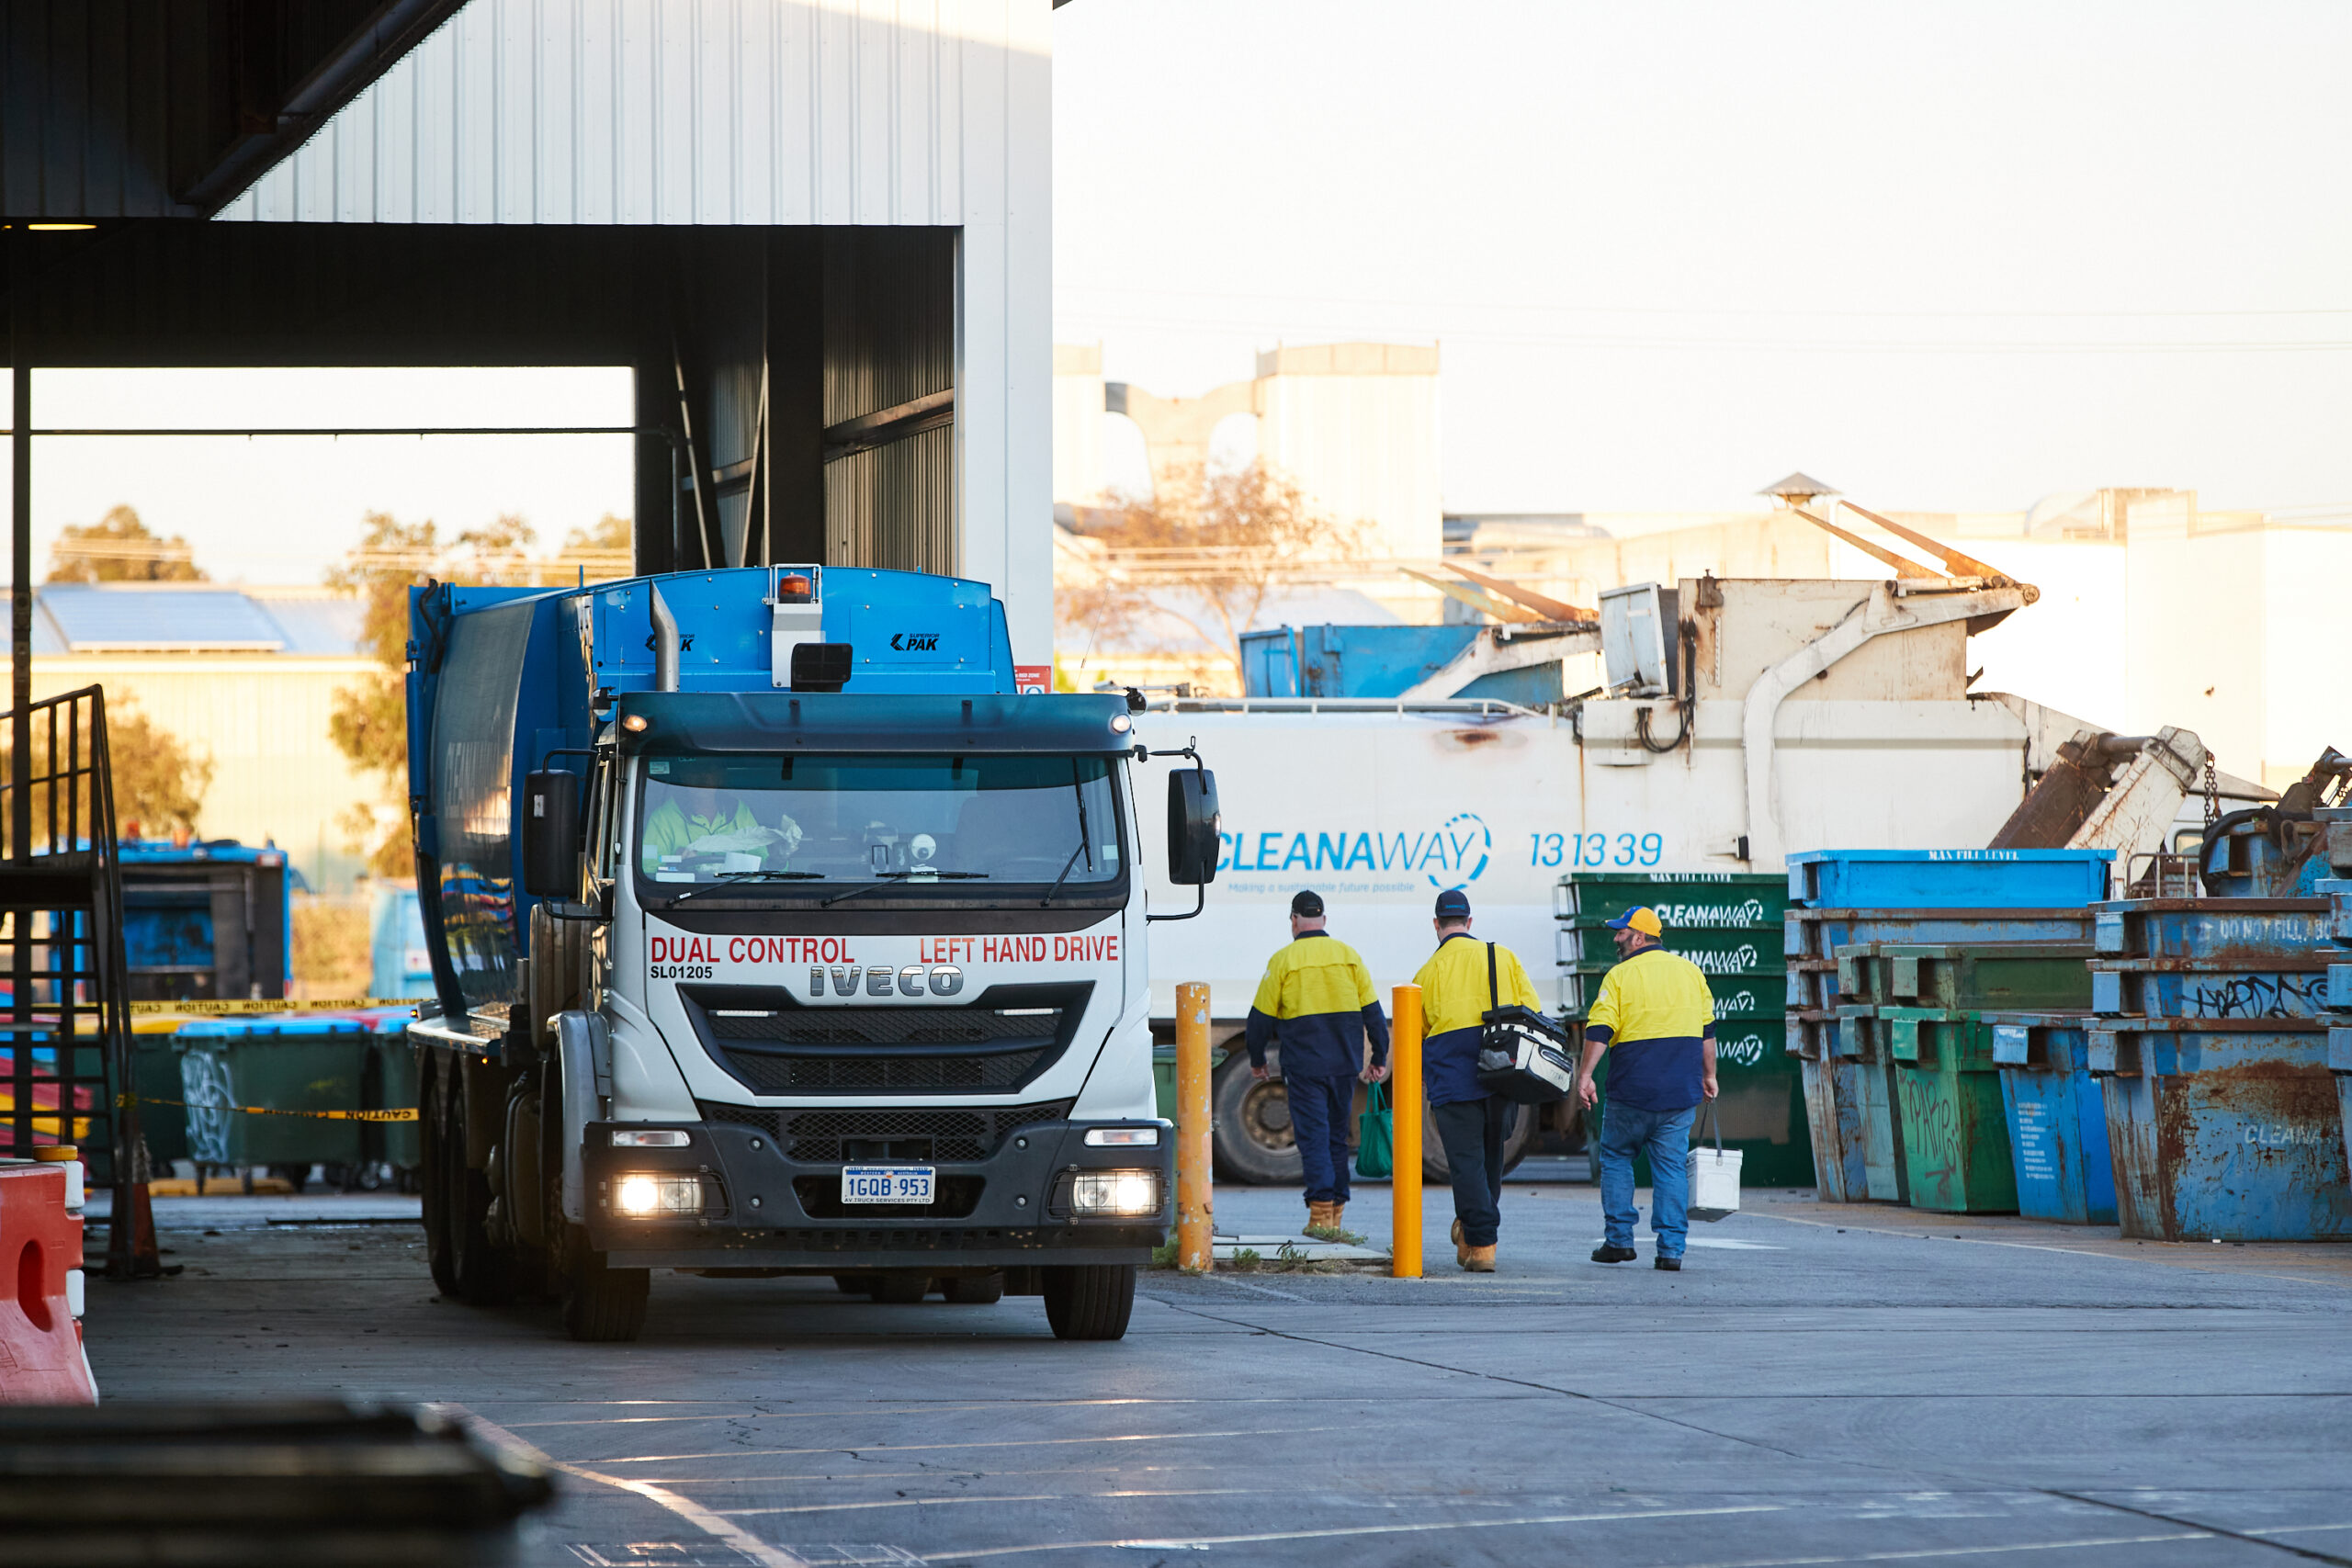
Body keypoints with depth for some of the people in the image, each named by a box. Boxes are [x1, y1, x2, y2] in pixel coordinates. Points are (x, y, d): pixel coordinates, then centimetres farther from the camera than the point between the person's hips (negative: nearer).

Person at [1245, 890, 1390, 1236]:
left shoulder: (1283, 960, -5)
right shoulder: (1348, 956, 5)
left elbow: (1262, 1016, -2)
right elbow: (1373, 1011, 7)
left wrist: (1257, 1060, 12)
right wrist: (1379, 1058, 16)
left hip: (1304, 1063, -4)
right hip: (1345, 1063, 4)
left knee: (1313, 1135, -4)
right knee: (1337, 1134, 13)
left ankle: (1321, 1211, -14)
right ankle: (1337, 1207, 15)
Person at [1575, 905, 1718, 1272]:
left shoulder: (1621, 976, -5)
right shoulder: (1690, 972, 9)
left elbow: (1599, 1031, -12)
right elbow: (1707, 1031, 14)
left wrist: (1585, 1075, -10)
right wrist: (1709, 1076, 23)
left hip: (1633, 1090, -4)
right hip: (1681, 1091, 4)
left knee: (1616, 1158, 12)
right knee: (1671, 1165, 5)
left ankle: (1619, 1238, 6)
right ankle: (1671, 1248, -1)